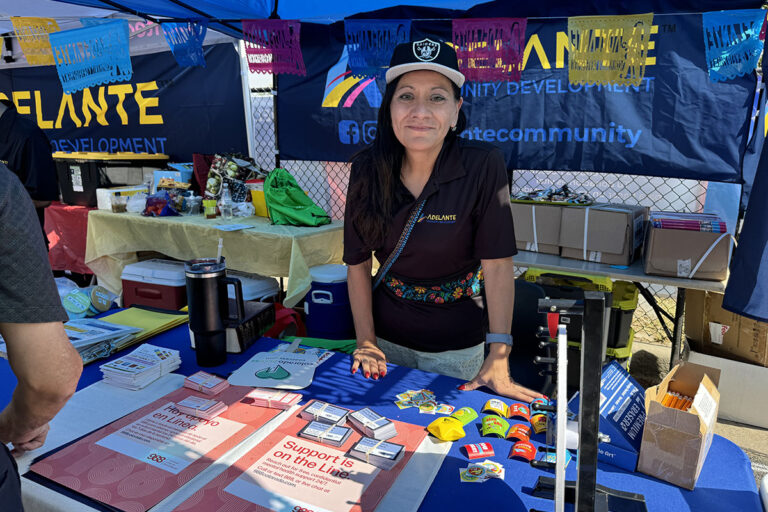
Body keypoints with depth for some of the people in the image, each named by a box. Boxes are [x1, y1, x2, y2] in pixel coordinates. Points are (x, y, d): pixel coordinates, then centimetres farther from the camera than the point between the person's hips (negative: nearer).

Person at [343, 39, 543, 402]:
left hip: (456, 346, -2)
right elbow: (358, 262, -6)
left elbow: (497, 263, -20)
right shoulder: (367, 168, -10)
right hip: (387, 337, 3)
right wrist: (365, 341, -9)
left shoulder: (483, 166, -19)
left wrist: (499, 360, -23)